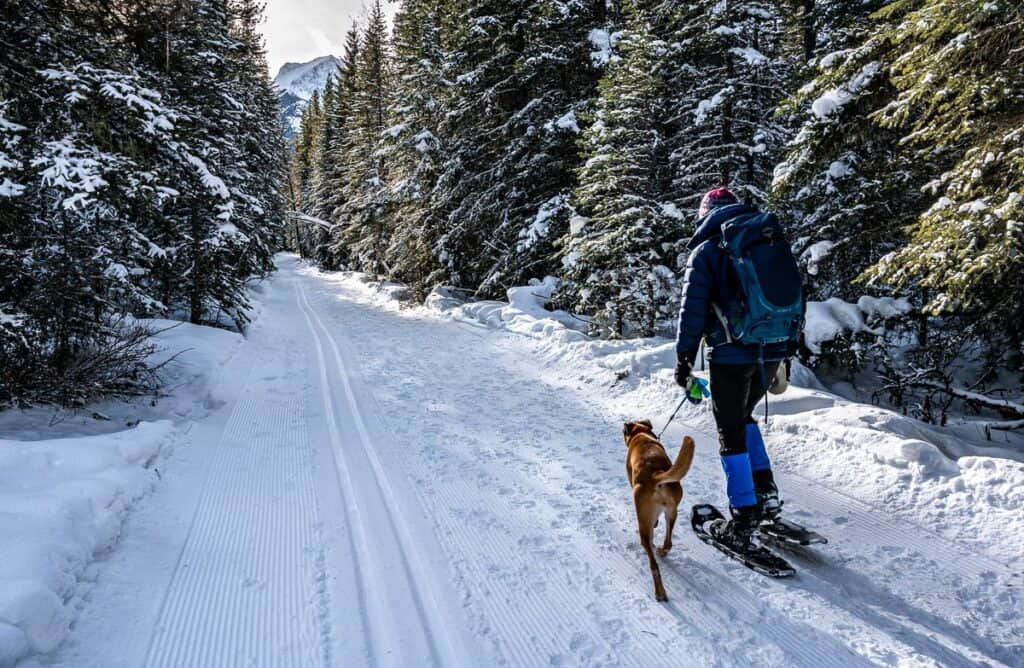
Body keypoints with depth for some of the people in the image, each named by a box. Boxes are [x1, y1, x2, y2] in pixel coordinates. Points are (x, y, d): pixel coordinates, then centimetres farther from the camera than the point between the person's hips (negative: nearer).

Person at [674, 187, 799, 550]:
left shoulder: (706, 251, -3)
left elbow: (693, 309, -7)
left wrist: (684, 358, -1)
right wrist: (789, 347, 23)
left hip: (732, 354, -6)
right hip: (773, 350, 6)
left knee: (731, 432, 5)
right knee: (743, 417, 25)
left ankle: (743, 519, 9)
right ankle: (766, 493, 21)